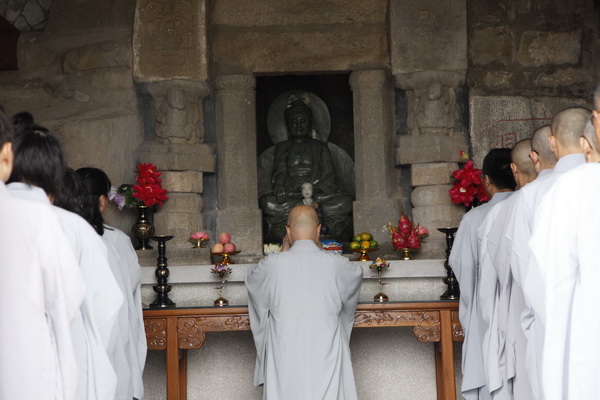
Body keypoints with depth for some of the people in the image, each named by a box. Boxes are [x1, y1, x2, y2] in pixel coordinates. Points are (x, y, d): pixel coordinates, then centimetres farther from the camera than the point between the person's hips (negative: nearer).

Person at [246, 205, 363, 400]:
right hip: (326, 361, 1)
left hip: (285, 363, 0)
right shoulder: (336, 265, -3)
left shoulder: (272, 265, -5)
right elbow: (356, 272, 22)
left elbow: (252, 280, 19)